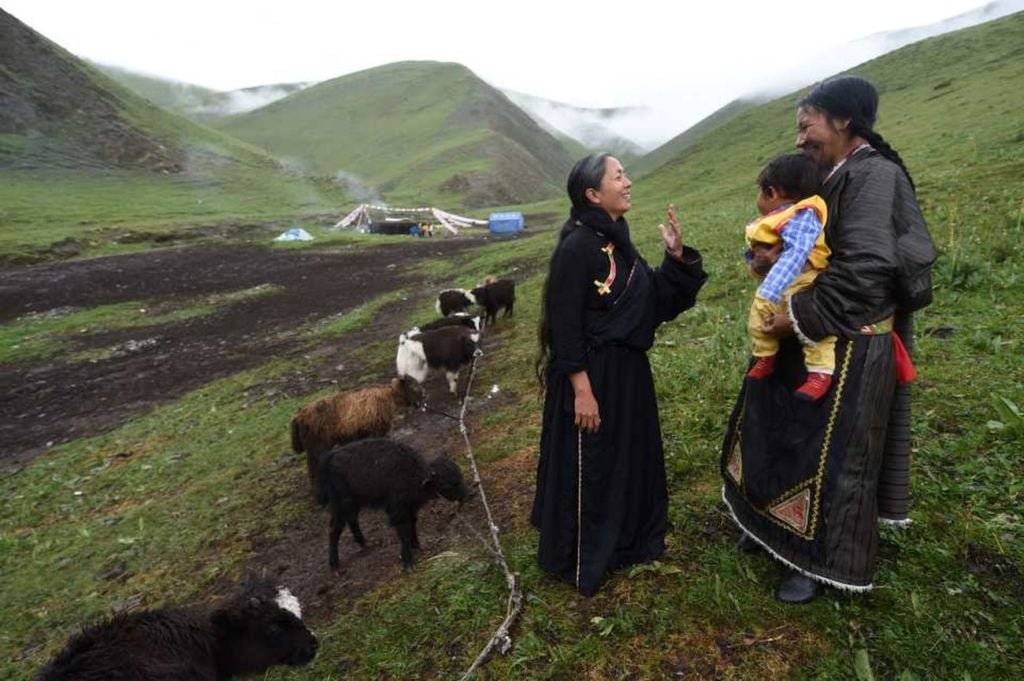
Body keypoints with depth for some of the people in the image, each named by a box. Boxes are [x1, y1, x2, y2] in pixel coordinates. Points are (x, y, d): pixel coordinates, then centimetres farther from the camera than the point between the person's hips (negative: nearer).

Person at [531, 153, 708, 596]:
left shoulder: (618, 240, 8)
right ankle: (582, 563, 26)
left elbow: (654, 299, 10)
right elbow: (565, 325, -19)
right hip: (592, 374, -9)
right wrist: (582, 389, -20)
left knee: (629, 460, 21)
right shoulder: (576, 246, -18)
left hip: (628, 369, 9)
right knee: (590, 468, 6)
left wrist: (676, 255, -2)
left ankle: (624, 543, 43)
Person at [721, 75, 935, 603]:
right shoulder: (831, 179, 10)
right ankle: (776, 527, 39)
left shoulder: (875, 176, -18)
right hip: (810, 343, 9)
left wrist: (799, 318, -22)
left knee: (831, 455, 5)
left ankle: (821, 560, 24)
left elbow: (865, 267, -27)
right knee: (779, 435, 19)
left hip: (847, 350, -9)